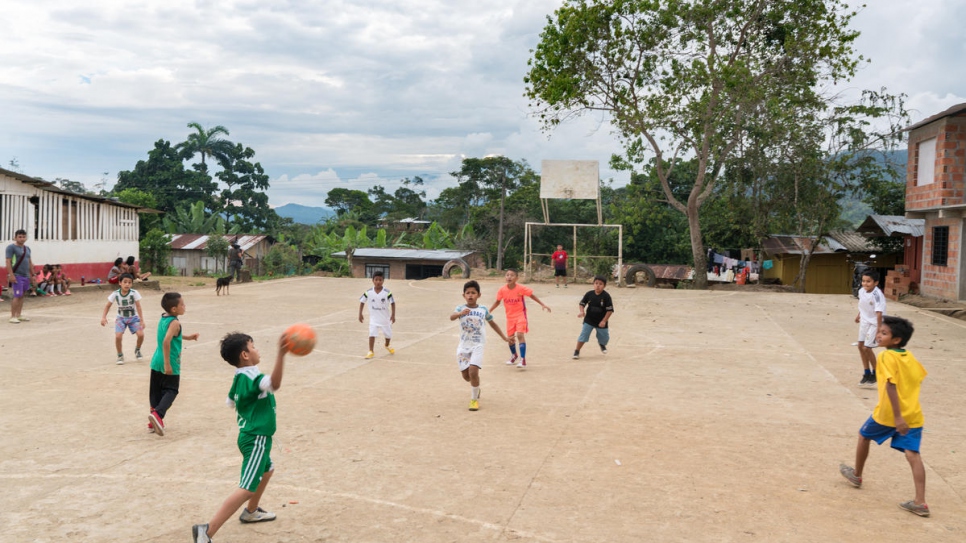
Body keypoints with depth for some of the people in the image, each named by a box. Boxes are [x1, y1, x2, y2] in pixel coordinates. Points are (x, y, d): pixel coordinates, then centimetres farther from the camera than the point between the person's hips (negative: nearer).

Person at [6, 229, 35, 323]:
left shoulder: (27, 248, 16)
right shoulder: (11, 247, -5)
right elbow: (8, 262, -12)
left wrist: (32, 275, 18)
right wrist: (11, 275, -20)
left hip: (26, 276, 7)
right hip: (17, 276, -7)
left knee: (22, 296, 10)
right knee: (17, 296, -11)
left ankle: (19, 315, 17)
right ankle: (13, 317, -6)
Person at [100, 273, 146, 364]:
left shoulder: (134, 293, -19)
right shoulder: (115, 294, -14)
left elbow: (138, 307, -17)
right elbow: (108, 306, -2)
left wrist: (142, 320, -22)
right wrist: (104, 317, -14)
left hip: (133, 317, -1)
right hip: (121, 318, 1)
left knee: (141, 334, -18)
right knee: (118, 336, -20)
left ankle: (137, 349, 15)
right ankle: (120, 355, 6)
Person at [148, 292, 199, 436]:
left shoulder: (163, 318, 9)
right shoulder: (175, 323, -18)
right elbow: (166, 341, -29)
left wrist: (187, 337, 27)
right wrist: (167, 364, -27)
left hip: (157, 362, 8)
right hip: (170, 364, -8)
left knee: (156, 391, 13)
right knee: (171, 390, 0)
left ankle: (154, 422, 20)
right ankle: (157, 414, -20)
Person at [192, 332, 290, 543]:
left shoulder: (240, 378, 6)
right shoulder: (251, 377, -23)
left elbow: (231, 401, 25)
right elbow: (274, 384, -45)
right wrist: (281, 354, -57)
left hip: (250, 435, 11)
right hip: (257, 439, -11)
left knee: (267, 469, 32)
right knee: (248, 488, -14)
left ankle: (251, 512, 48)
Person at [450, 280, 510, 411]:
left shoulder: (483, 309, 1)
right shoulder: (461, 308, -4)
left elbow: (493, 323, 17)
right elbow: (451, 317, -26)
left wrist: (504, 337, 17)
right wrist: (460, 313, -48)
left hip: (477, 345, -1)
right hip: (463, 346, 1)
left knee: (473, 371, -18)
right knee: (466, 375, 8)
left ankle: (474, 399, 1)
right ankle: (476, 387, 43)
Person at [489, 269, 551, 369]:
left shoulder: (521, 288, -17)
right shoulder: (502, 290, -10)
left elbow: (532, 295, -6)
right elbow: (497, 302, 5)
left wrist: (542, 305, -10)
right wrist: (488, 311, 1)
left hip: (520, 314, -4)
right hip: (510, 316, 4)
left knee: (520, 335, -18)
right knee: (510, 337, 11)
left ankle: (523, 360, -16)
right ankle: (514, 355, 40)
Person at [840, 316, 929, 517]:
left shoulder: (886, 357, -14)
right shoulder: (910, 357, 8)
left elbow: (891, 386, -22)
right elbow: (919, 377, 19)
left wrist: (897, 417, -24)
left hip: (887, 414, -5)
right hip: (913, 414, 5)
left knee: (863, 435, 19)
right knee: (912, 454, -1)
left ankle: (857, 475, 36)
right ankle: (920, 502, -8)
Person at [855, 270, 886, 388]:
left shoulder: (877, 295, -28)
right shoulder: (861, 291, -6)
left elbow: (879, 313, -32)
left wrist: (879, 330, -35)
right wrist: (859, 314, 22)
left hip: (874, 323, -8)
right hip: (865, 321, 8)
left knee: (867, 348, -9)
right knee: (861, 346, 9)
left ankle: (875, 373, 11)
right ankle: (867, 373, 23)